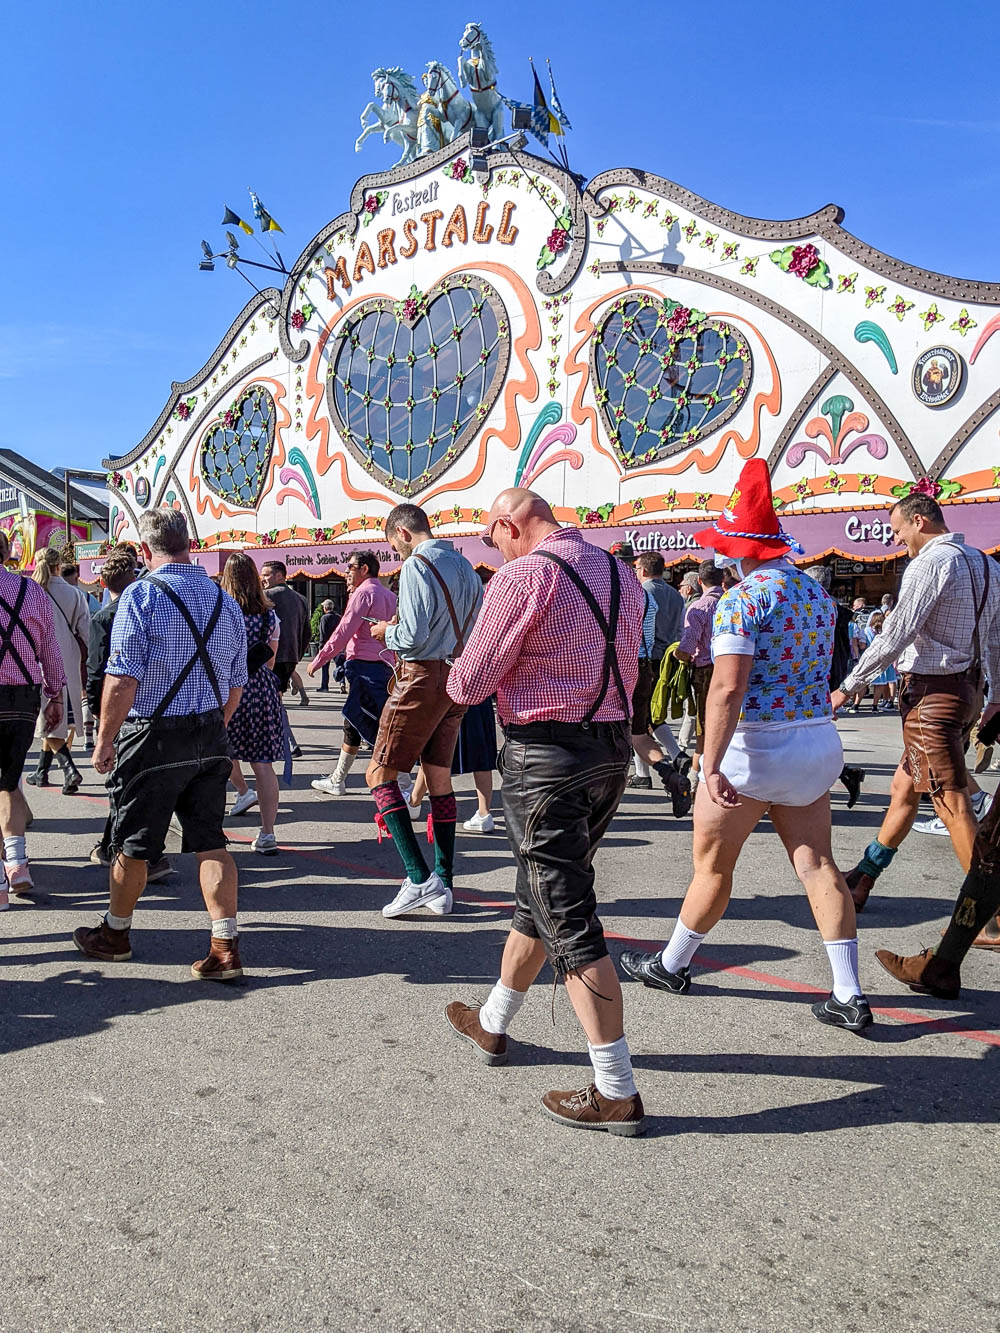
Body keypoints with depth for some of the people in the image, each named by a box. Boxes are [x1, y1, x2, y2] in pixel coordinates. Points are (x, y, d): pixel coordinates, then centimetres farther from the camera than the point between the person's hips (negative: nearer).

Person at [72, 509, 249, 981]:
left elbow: (122, 680, -17)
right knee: (210, 842, 7)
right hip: (210, 736, 5)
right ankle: (226, 948, 6)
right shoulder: (225, 601, 6)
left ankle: (115, 933, 32)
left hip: (152, 735, -5)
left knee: (133, 843, 12)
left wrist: (104, 740, -8)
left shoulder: (141, 596, -12)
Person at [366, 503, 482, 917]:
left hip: (423, 677, -8)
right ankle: (442, 885, 14)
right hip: (457, 680, 8)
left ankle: (418, 879, -9)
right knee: (440, 779, 12)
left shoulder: (416, 566, -11)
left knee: (380, 775, -1)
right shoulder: (465, 566, 15)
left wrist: (386, 631, 3)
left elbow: (412, 636, -20)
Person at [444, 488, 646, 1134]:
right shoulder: (621, 574, 11)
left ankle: (618, 1093, 4)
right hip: (614, 747, 9)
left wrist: (458, 682, 12)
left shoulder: (524, 575, -13)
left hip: (547, 752, -8)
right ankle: (492, 1023, 40)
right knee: (541, 892, 21)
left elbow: (471, 682, -12)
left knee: (568, 918, -2)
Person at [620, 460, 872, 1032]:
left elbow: (728, 687, -26)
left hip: (754, 747, -7)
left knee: (713, 864, 9)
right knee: (818, 864, 9)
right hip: (820, 743, 7)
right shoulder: (818, 592, 11)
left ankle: (673, 964, 27)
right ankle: (850, 996, 8)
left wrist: (712, 766, -29)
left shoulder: (743, 598, -15)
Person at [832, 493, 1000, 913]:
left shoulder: (930, 563, -14)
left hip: (932, 692, -10)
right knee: (904, 788, 17)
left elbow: (895, 635, -19)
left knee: (952, 803, -6)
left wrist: (848, 686, -13)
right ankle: (863, 879, 29)